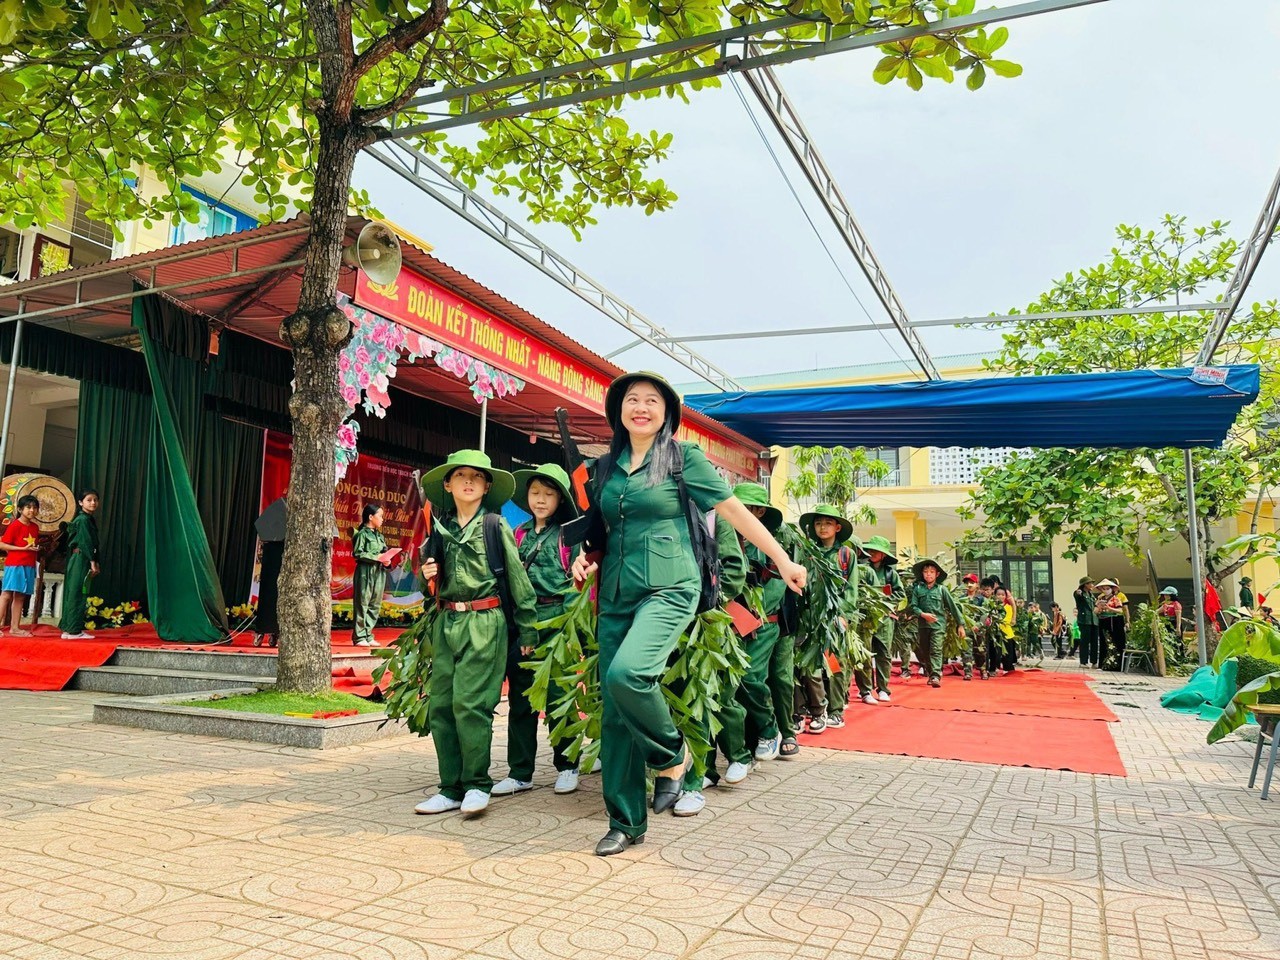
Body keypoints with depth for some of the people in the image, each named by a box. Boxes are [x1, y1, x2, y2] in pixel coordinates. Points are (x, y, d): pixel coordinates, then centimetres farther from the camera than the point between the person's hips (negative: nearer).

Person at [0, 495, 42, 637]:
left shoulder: (35, 527, 13)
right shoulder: (15, 525, -8)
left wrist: (37, 549, 6)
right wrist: (23, 549, -17)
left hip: (29, 566, 7)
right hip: (14, 565, -7)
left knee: (20, 597, 8)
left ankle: (15, 628, 11)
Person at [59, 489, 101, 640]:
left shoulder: (89, 519, 18)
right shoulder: (83, 519, -10)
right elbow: (86, 542, -16)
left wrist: (95, 562, 15)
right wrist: (92, 562, -17)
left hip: (82, 560, 9)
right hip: (81, 559, -9)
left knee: (76, 593, 10)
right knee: (77, 593, -8)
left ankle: (70, 628, 14)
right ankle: (73, 630, -6)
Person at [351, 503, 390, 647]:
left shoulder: (379, 535, 17)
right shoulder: (362, 534, -5)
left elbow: (385, 552, 17)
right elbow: (357, 553, -14)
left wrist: (387, 560, -5)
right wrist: (376, 557, -16)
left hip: (379, 572, 7)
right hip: (365, 572, -7)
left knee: (375, 605, 8)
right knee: (362, 604, -3)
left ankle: (368, 635, 14)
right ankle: (359, 637, 2)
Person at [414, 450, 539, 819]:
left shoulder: (496, 526, -1)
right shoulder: (440, 529, 12)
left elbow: (518, 579, -1)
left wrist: (527, 630, -2)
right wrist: (427, 576, 0)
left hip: (484, 622, -5)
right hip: (446, 622, 5)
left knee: (469, 703, -10)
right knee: (440, 706, 4)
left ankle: (477, 784, 5)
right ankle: (452, 788, 14)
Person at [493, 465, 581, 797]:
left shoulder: (568, 534, 0)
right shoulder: (519, 534, 12)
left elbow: (576, 580, -5)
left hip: (555, 621, -4)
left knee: (557, 695, 3)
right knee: (520, 697, 7)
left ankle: (566, 766, 18)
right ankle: (519, 773, 16)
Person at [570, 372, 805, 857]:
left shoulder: (683, 456, 0)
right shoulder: (606, 467, 14)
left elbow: (733, 510, 0)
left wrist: (782, 560, -1)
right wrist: (586, 557, 5)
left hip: (667, 588, -5)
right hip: (615, 594, 6)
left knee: (626, 673, -30)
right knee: (613, 709, 4)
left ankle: (672, 755, 0)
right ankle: (626, 822, 17)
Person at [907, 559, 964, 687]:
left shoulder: (941, 589, 2)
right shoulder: (917, 589, 5)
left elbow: (953, 607, 4)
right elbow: (913, 606, 1)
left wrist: (961, 624, 3)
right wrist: (923, 614, -16)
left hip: (938, 624, -3)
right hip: (923, 624, 3)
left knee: (936, 650, -13)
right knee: (924, 652, 10)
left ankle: (936, 676, -17)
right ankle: (931, 674, 25)